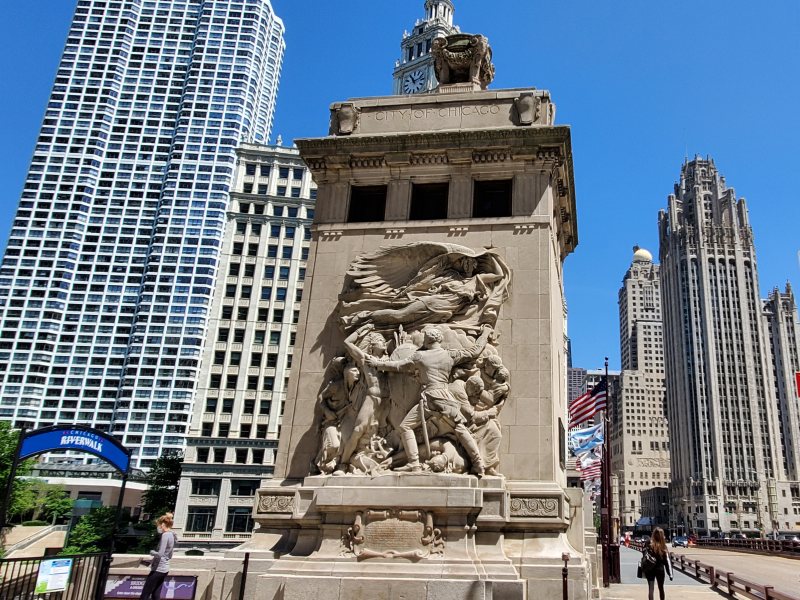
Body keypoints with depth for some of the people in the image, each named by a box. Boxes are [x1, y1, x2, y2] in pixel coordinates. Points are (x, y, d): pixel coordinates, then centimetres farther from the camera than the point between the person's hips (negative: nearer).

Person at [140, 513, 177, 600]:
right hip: (164, 569, 9)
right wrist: (154, 560, 14)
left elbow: (160, 554, -23)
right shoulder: (172, 535, 11)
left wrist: (152, 552, -5)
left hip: (158, 569, -9)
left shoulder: (165, 535, -16)